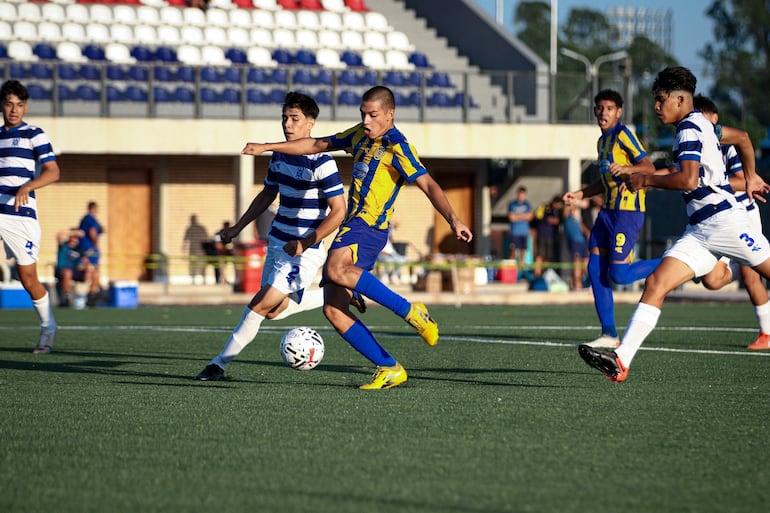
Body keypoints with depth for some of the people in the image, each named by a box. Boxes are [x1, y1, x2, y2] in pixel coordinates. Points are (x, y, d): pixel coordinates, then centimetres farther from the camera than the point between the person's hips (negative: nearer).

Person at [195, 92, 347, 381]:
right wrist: (238, 227, 19)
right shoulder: (279, 156, 6)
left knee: (260, 306, -13)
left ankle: (219, 364, -5)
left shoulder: (321, 163, -18)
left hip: (304, 252, -9)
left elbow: (339, 211, -19)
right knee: (273, 311, 15)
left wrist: (305, 243, -23)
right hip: (277, 244, 9)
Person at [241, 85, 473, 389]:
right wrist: (267, 147, 26)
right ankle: (389, 369, -1)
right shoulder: (361, 136, 17)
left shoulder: (397, 147, -7)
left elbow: (428, 185, -17)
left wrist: (453, 220, -31)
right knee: (333, 309, -2)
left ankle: (410, 312, -27)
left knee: (335, 269, -37)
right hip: (351, 226, 8)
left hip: (369, 227, -8)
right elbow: (317, 145, 27)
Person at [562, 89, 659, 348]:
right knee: (595, 270, 3)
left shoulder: (623, 135, -8)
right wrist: (580, 194, 22)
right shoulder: (602, 141, 19)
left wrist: (626, 169, -33)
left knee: (618, 274, -14)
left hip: (628, 209, -9)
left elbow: (649, 167, -16)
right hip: (609, 210, 9)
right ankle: (609, 334, 7)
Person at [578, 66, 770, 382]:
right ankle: (621, 360, -18)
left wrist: (646, 180, -10)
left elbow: (688, 180, -22)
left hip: (724, 220, -9)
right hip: (699, 231, 9)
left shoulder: (689, 129, -11)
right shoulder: (700, 124, 18)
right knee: (656, 283, -7)